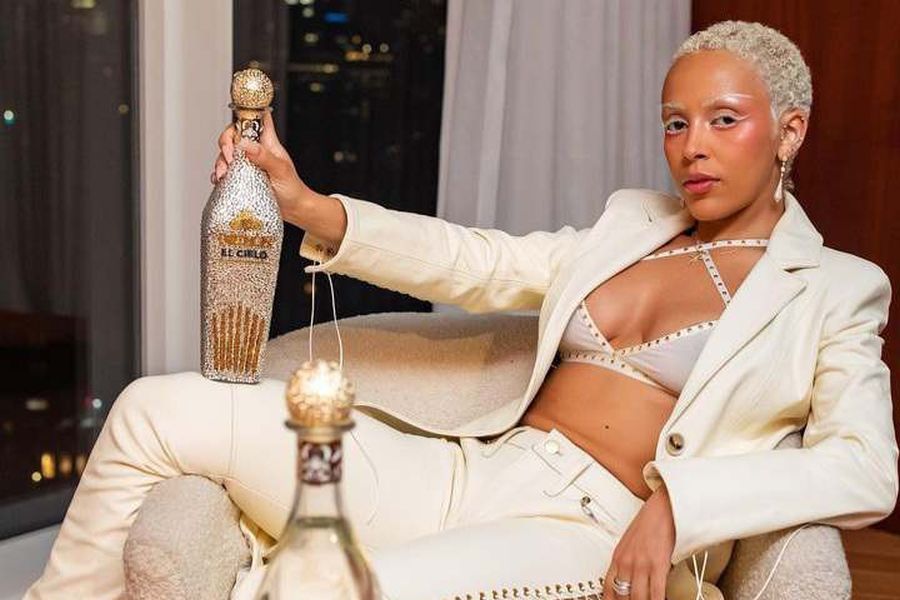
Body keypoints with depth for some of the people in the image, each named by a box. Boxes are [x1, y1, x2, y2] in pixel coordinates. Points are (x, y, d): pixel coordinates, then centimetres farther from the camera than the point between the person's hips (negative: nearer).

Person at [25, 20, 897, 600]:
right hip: (474, 476, 6)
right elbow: (476, 264, 11)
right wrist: (309, 209, -3)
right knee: (159, 409, -5)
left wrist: (676, 502, -22)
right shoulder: (631, 225, 20)